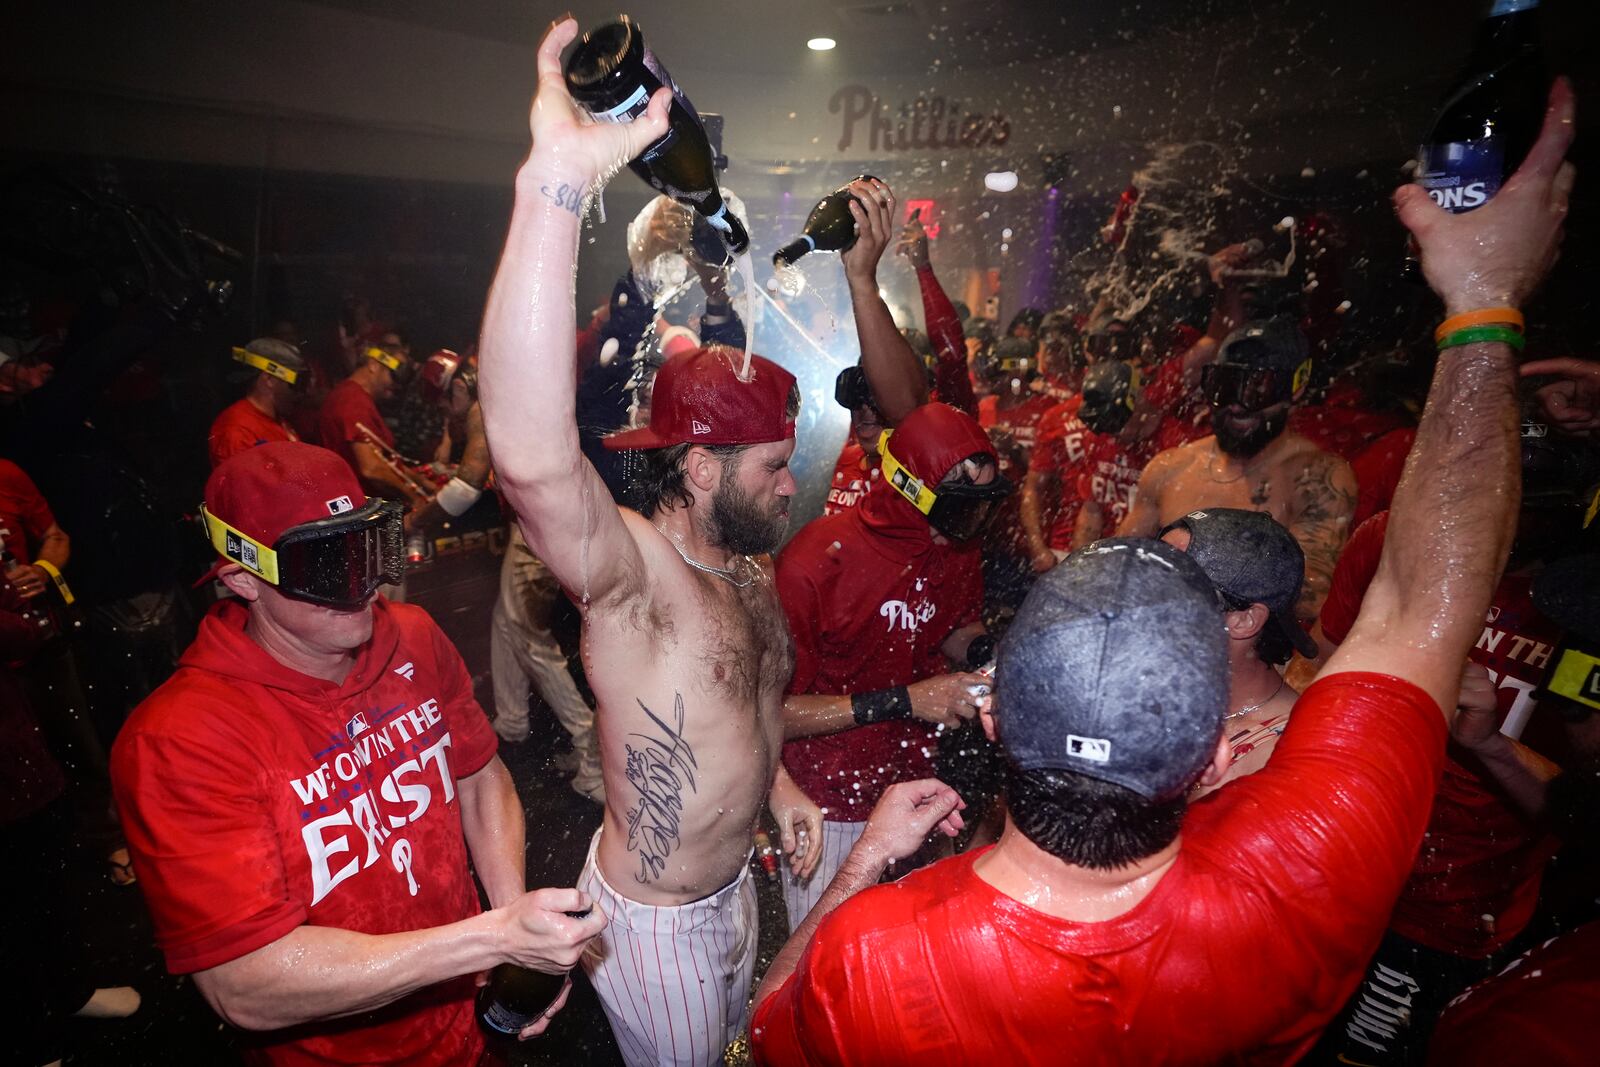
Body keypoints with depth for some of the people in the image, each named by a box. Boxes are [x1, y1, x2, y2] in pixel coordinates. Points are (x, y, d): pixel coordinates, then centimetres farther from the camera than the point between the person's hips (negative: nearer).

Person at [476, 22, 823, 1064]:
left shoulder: (751, 564, -5)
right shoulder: (633, 573, -31)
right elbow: (532, 460, -54)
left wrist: (775, 781, 5)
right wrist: (560, 182, -60)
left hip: (732, 883, 7)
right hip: (653, 919, -7)